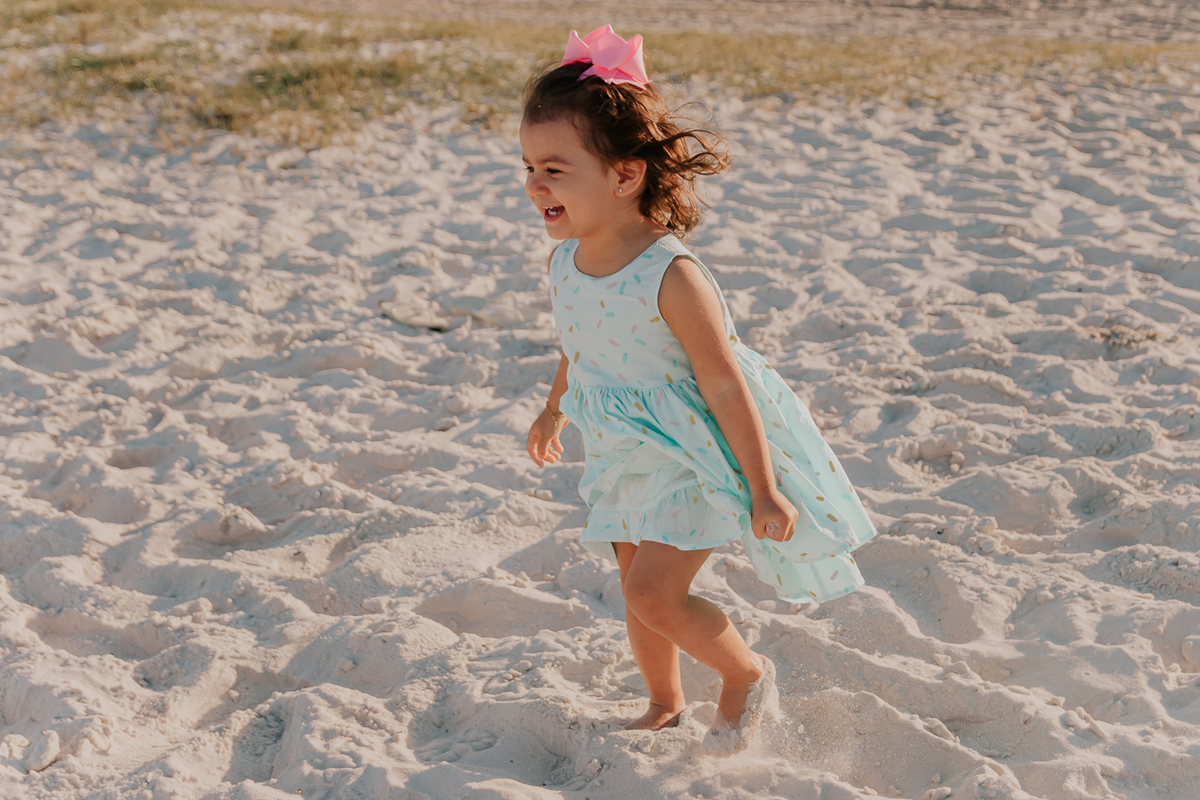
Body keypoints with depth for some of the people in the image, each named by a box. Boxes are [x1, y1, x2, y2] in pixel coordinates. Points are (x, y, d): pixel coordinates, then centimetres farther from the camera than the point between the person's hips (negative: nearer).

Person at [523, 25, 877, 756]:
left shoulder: (671, 275, -29)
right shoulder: (567, 262, -6)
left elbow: (724, 383, -24)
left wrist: (762, 489, -19)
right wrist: (554, 412, 31)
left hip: (699, 461, -7)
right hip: (628, 459, 7)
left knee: (653, 593, -13)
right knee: (641, 594, 17)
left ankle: (748, 673, 14)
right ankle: (664, 705, 41)